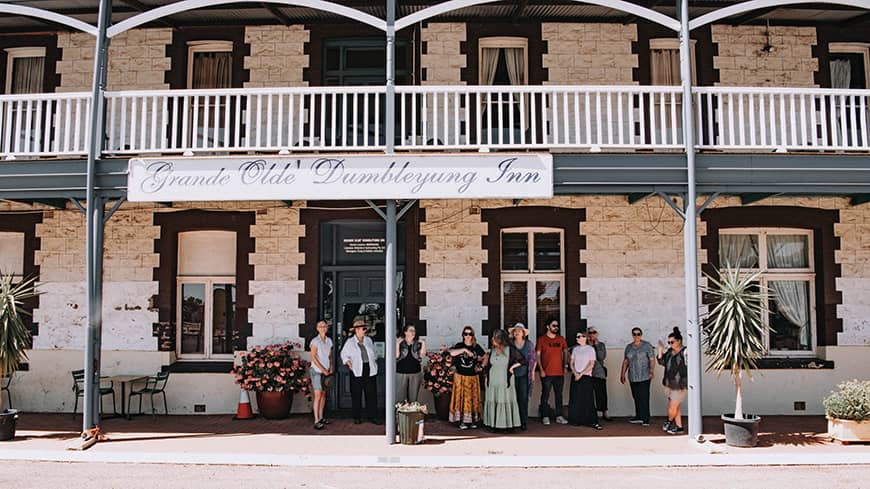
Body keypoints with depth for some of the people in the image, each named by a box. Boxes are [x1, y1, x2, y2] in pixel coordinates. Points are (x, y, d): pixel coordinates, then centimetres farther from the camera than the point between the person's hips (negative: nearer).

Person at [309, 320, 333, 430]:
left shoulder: (329, 341, 9)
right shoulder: (315, 341, -10)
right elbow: (313, 357, -13)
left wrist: (331, 368, 5)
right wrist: (323, 370, -14)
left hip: (326, 371, 6)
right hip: (317, 371, -6)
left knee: (324, 394, 9)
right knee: (318, 395, -9)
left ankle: (321, 417, 18)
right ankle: (316, 421, -9)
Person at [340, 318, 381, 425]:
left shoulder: (368, 340, 12)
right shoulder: (350, 342, 1)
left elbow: (374, 353, 20)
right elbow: (344, 354, 7)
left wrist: (374, 362, 8)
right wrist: (348, 363, -5)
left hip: (370, 370, 3)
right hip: (357, 371, -3)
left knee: (372, 394, 3)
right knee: (356, 394, 2)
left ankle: (373, 416, 10)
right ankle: (357, 417, 12)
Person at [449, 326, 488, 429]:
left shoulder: (476, 347, 6)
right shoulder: (459, 345, 0)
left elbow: (485, 357, 16)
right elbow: (452, 353, -21)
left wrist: (481, 366, 2)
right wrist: (465, 349, -25)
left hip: (473, 377, 2)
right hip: (460, 376, -2)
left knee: (473, 398, 5)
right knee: (461, 397, -3)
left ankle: (473, 420, 13)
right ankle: (462, 421, 1)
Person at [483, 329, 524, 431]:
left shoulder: (510, 350, -4)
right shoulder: (492, 351, 12)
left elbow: (523, 361, -1)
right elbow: (489, 365, 17)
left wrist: (512, 366, -7)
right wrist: (486, 378, 12)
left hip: (506, 382, -5)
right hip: (493, 382, 5)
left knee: (506, 402, -3)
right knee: (493, 402, 3)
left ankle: (509, 424, 3)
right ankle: (493, 423, 9)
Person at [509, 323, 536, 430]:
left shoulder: (529, 344, 3)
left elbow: (534, 359, 10)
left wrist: (532, 372, 7)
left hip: (524, 376, 0)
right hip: (513, 375, 1)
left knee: (523, 398, -4)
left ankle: (524, 422, 1)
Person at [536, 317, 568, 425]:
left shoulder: (561, 339, 9)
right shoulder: (542, 339, -1)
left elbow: (565, 352, 17)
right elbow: (537, 355, -2)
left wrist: (565, 366, 8)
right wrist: (541, 369, -9)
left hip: (559, 373, 3)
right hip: (546, 373, -3)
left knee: (559, 395, 8)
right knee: (545, 395, 1)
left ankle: (559, 416, 13)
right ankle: (545, 417, 8)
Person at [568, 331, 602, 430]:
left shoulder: (590, 349, -1)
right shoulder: (575, 349, 12)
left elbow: (591, 365, -7)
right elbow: (571, 363, 12)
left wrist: (581, 374, -12)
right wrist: (575, 373, -6)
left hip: (586, 377, -4)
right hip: (575, 377, 5)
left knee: (588, 400, -10)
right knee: (575, 400, 2)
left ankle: (593, 422, -10)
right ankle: (578, 421, 9)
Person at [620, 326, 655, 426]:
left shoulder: (647, 346, -1)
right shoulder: (628, 347, 13)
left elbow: (652, 359, -7)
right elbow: (625, 361, 18)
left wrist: (652, 369, -22)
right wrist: (622, 374, 16)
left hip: (644, 377, -5)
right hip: (632, 377, 5)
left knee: (644, 397, -8)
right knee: (636, 397, 6)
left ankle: (645, 419, -6)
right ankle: (639, 417, 12)